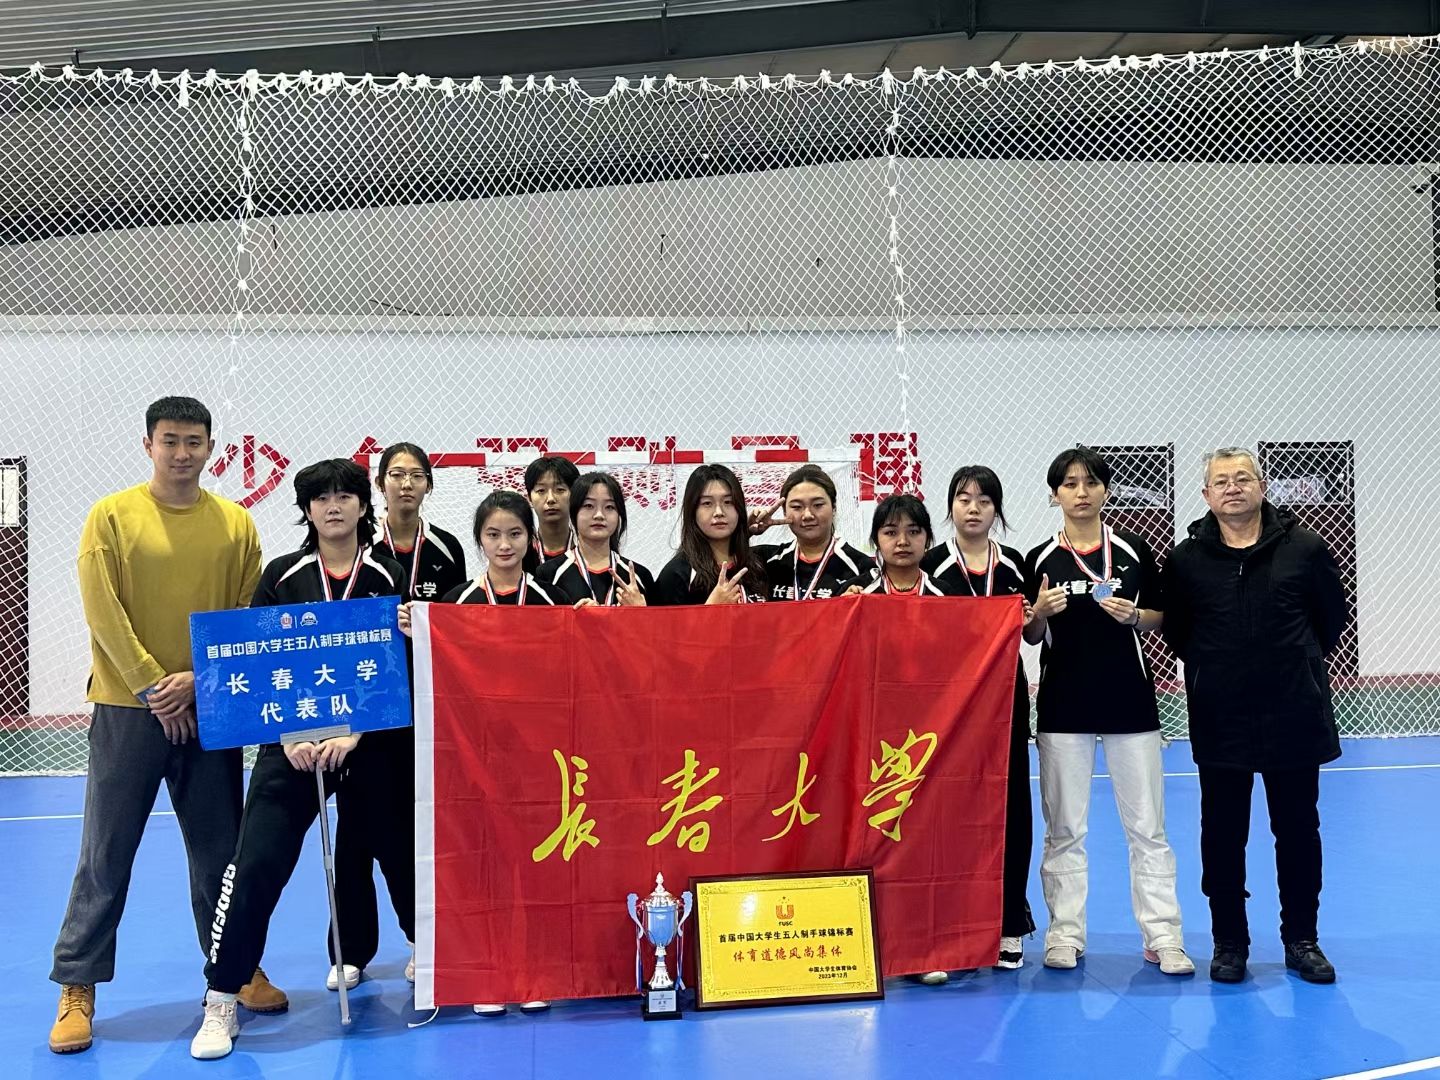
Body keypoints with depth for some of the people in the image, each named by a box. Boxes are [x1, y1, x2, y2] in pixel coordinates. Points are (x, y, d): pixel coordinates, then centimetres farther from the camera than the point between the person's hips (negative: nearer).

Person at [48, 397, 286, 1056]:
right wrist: (153, 689, -13)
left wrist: (198, 679, -10)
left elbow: (247, 618, 3)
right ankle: (77, 989, 14)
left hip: (209, 708, 2)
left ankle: (238, 969, 24)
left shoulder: (236, 524, 4)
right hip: (128, 709, -2)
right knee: (106, 854, 3)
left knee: (219, 849, 10)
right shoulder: (112, 516, -2)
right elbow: (104, 614, -8)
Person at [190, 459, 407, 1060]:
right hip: (294, 742, 0)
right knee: (254, 865, -9)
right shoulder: (282, 577, 3)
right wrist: (289, 737, -12)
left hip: (372, 739, 0)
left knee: (400, 850, 8)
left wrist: (352, 733, -15)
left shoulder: (388, 577, 1)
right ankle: (221, 1004, 4)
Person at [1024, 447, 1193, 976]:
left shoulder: (1134, 551, 3)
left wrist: (1134, 615, -12)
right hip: (1063, 704, 0)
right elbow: (1031, 637, 8)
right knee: (1064, 827, 6)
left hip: (1130, 700, 0)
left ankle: (1163, 937, 10)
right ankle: (1065, 933, 15)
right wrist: (1041, 613, -13)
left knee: (1147, 825, 2)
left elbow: (1161, 617, 9)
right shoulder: (1040, 560, 3)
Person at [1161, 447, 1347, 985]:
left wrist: (1295, 663, 12)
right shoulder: (1186, 559, -2)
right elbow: (1176, 632, 9)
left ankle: (1302, 940, 25)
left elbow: (1332, 617, 10)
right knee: (1222, 836, 6)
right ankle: (1230, 942, 19)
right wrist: (1214, 671, 8)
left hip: (1294, 716, 0)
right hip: (1220, 723, 0)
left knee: (1299, 832, 10)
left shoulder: (1304, 548, -3)